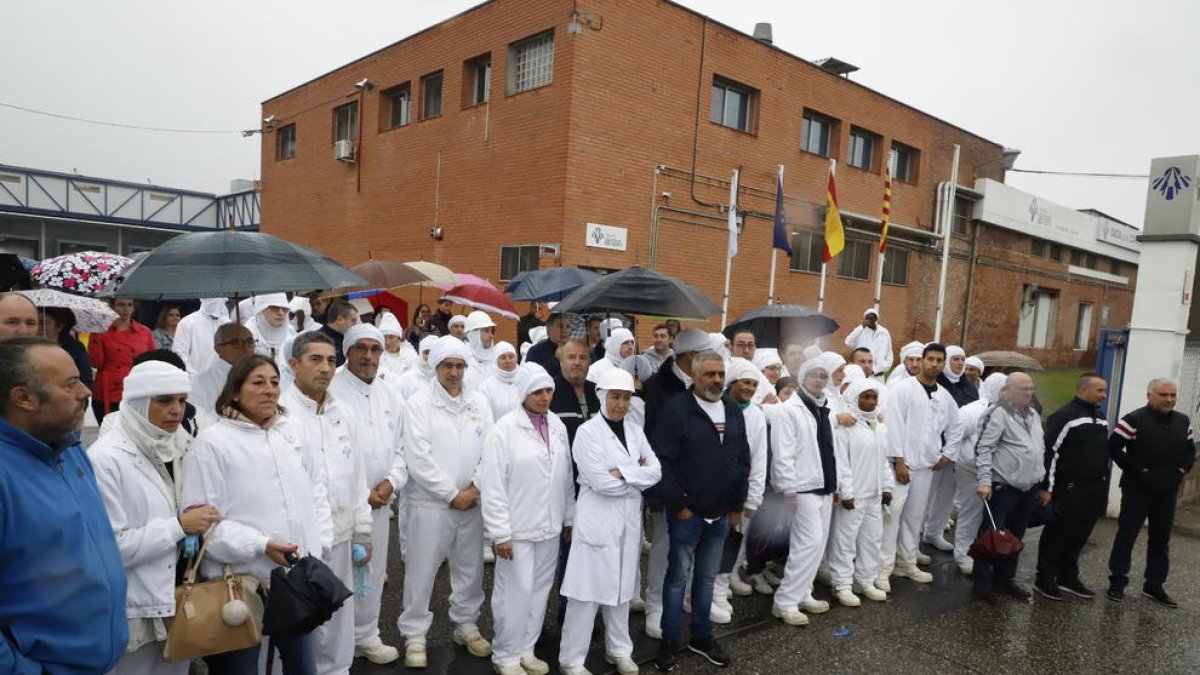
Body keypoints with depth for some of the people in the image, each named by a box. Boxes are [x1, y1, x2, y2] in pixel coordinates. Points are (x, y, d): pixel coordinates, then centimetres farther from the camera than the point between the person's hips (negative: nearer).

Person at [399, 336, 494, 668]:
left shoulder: (479, 402, 6)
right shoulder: (419, 403, -6)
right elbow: (418, 459, -12)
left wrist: (477, 488, -6)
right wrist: (453, 495, -11)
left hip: (472, 501, 4)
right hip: (430, 503, -4)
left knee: (470, 568, 14)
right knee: (421, 571, 4)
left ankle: (466, 625, 32)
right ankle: (414, 635, 21)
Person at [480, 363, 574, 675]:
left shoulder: (558, 426, 3)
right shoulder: (504, 429, -13)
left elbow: (567, 477, 9)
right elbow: (492, 486, -13)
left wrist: (568, 517, 11)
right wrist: (500, 533, -14)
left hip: (550, 526, 5)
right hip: (518, 529, -5)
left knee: (540, 591, 14)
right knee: (515, 593, 4)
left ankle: (526, 650, 31)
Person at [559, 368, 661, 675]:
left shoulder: (635, 431, 9)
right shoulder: (588, 431, -10)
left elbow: (656, 472, -1)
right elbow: (601, 482, -19)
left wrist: (623, 473, -14)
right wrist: (638, 476, -8)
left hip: (629, 522, 6)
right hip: (597, 521, -6)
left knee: (622, 588, 17)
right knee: (587, 592, 0)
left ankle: (619, 649, 33)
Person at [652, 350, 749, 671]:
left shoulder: (733, 411, 7)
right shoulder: (677, 409, -12)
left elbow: (743, 461, 12)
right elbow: (662, 461, -15)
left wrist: (737, 506, 10)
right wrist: (678, 506, -13)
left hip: (721, 513, 5)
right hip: (686, 513, -5)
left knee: (706, 578, 17)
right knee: (678, 578, 6)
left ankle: (702, 637, 30)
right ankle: (669, 641, 20)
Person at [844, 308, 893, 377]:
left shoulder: (884, 332, 9)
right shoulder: (860, 331, 2)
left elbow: (889, 353, 13)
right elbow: (849, 343, -16)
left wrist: (885, 368, 4)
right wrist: (861, 327, -14)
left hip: (878, 372, 2)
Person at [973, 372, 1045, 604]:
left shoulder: (1034, 416, 13)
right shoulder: (1000, 414, -11)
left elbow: (1041, 449, 21)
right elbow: (984, 448, -16)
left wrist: (1042, 483, 18)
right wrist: (984, 481, -22)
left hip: (1029, 488, 8)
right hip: (1004, 487, -8)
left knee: (1015, 537, 15)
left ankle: (1004, 579, 28)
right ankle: (982, 583, 7)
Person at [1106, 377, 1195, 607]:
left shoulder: (1183, 422, 8)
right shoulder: (1134, 420, -11)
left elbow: (1190, 451, 17)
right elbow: (1114, 448, -14)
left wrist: (1181, 471, 0)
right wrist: (1139, 471, -16)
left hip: (1168, 490, 6)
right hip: (1137, 489, -6)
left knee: (1161, 539, 11)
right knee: (1126, 535, 0)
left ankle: (1154, 585, 22)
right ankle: (1117, 581, 8)